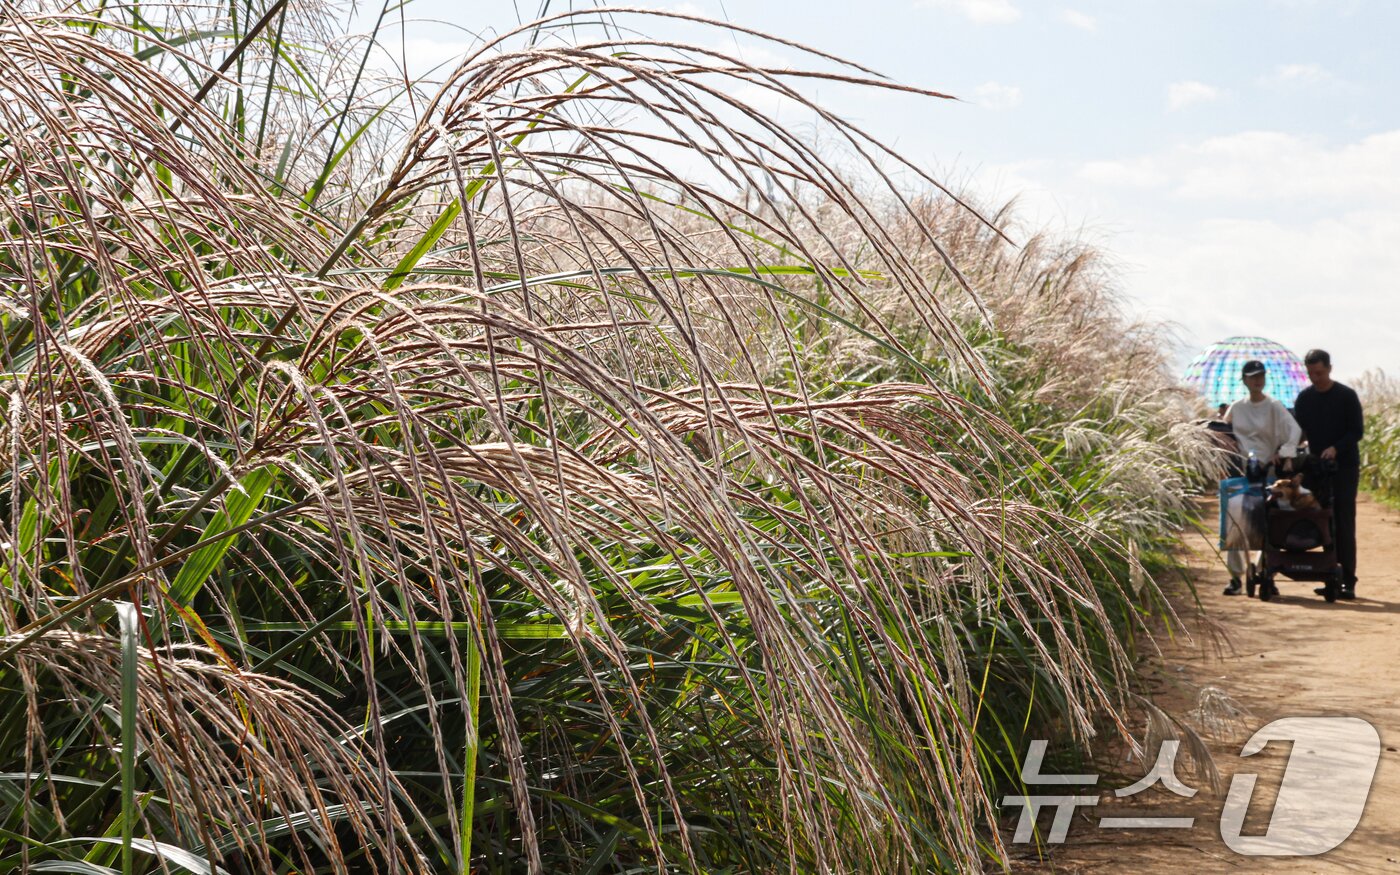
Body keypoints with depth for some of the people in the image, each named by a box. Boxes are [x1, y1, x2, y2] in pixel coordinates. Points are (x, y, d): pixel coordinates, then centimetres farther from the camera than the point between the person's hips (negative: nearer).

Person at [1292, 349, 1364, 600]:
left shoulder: (1347, 396, -5)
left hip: (1344, 467, -4)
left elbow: (1357, 431, -6)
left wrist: (1336, 448, -21)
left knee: (1344, 524, -7)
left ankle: (1348, 581, -7)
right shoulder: (1304, 398, 8)